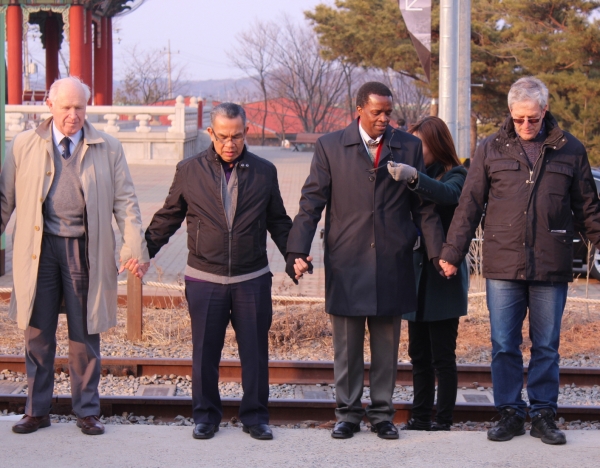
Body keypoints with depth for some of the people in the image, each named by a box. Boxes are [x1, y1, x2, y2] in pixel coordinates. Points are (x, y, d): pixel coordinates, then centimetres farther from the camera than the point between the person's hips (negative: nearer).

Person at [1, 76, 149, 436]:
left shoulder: (108, 148, 4)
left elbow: (125, 201, 2)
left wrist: (136, 248, -7)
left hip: (85, 248, -1)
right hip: (39, 248, 1)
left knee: (85, 335, 6)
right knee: (38, 334, 8)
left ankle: (87, 411, 18)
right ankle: (37, 410, 19)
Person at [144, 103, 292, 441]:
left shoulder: (265, 172, 4)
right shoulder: (189, 171, 2)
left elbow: (278, 222, 11)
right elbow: (167, 219, 9)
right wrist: (143, 251, 2)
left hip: (252, 279, 0)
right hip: (204, 279, 0)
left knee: (255, 350, 4)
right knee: (205, 352, 6)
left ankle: (255, 416, 17)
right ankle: (206, 415, 20)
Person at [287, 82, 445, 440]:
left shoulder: (410, 147, 6)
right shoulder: (330, 147, 3)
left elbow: (424, 206, 7)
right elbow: (312, 202, 0)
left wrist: (438, 251, -1)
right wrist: (298, 251, -10)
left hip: (392, 263, 1)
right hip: (346, 263, -1)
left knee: (387, 344, 8)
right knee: (347, 344, 6)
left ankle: (382, 413, 19)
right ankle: (348, 413, 18)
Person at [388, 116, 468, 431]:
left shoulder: (455, 175, -7)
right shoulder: (419, 175, 12)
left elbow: (448, 195, -31)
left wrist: (415, 178, -45)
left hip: (442, 276, -7)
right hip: (417, 275, 7)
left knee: (442, 356, -1)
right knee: (418, 354, 11)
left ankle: (443, 421, 4)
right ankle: (420, 418, 18)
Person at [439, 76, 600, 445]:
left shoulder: (570, 150, 7)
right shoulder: (491, 150, 7)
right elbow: (469, 206, 8)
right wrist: (452, 253, 4)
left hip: (551, 266, 0)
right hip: (503, 266, 0)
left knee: (547, 346, 6)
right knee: (504, 345, 3)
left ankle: (544, 414, 15)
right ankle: (510, 414, 13)